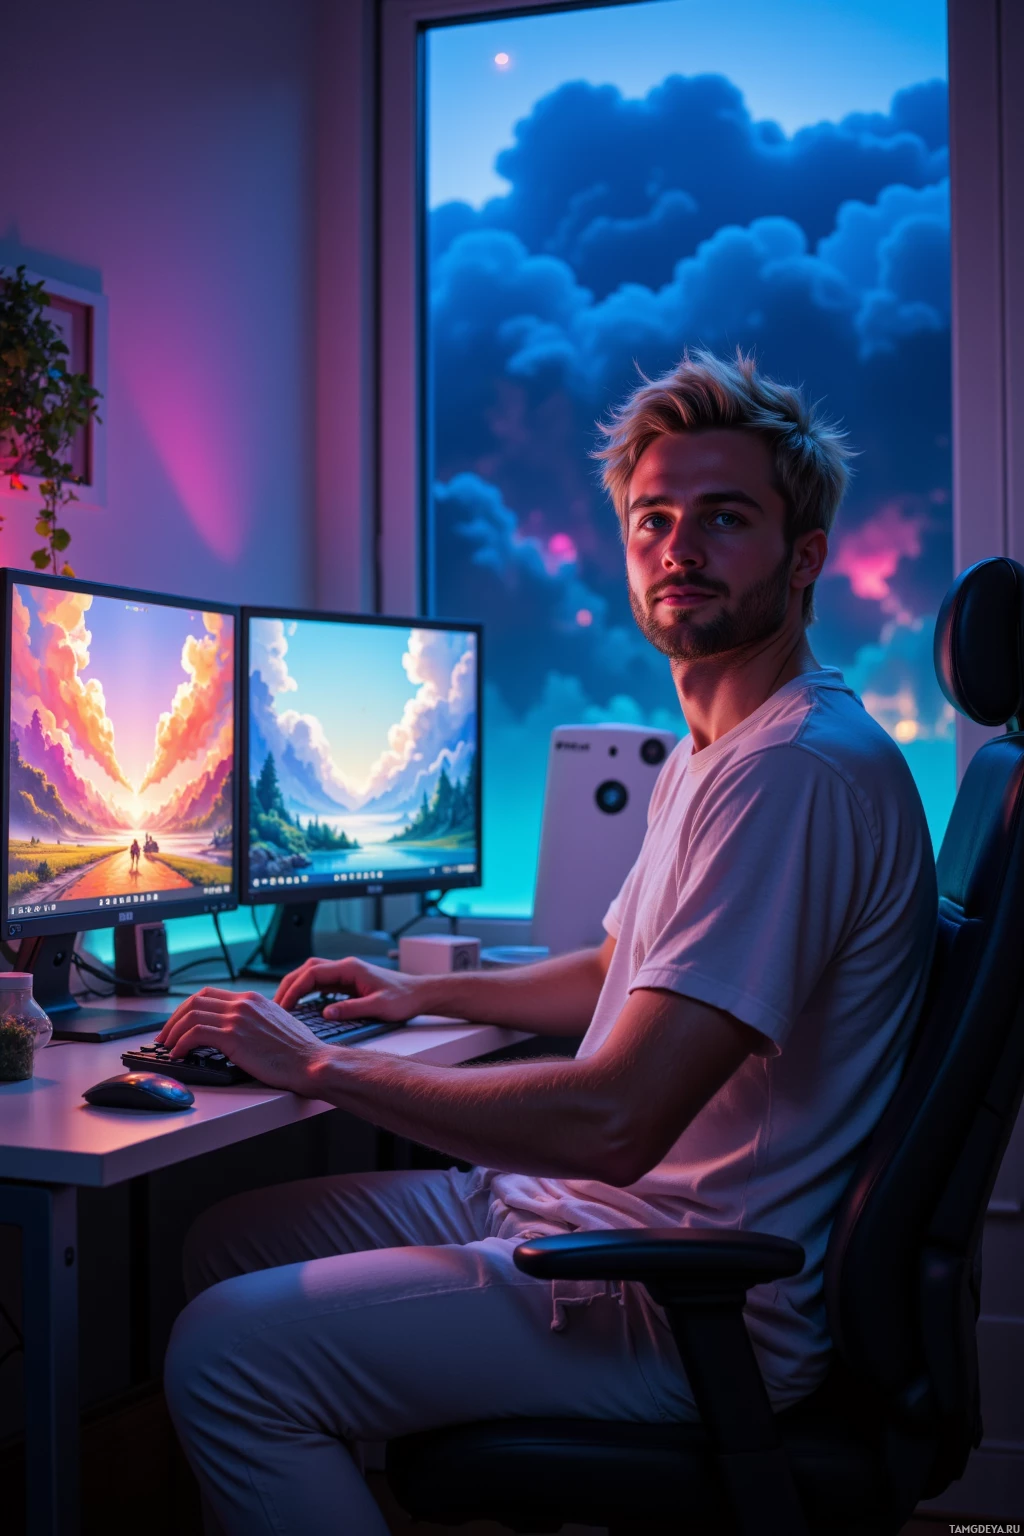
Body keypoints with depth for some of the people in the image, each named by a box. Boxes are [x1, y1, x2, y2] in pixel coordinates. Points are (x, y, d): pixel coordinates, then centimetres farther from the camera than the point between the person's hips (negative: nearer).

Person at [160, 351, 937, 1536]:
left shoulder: (800, 771, -23)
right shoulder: (706, 758, 13)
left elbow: (610, 1120, -29)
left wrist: (319, 1066, -18)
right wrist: (423, 993, 20)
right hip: (585, 1209, 10)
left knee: (227, 1351, -17)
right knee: (227, 1243, 13)